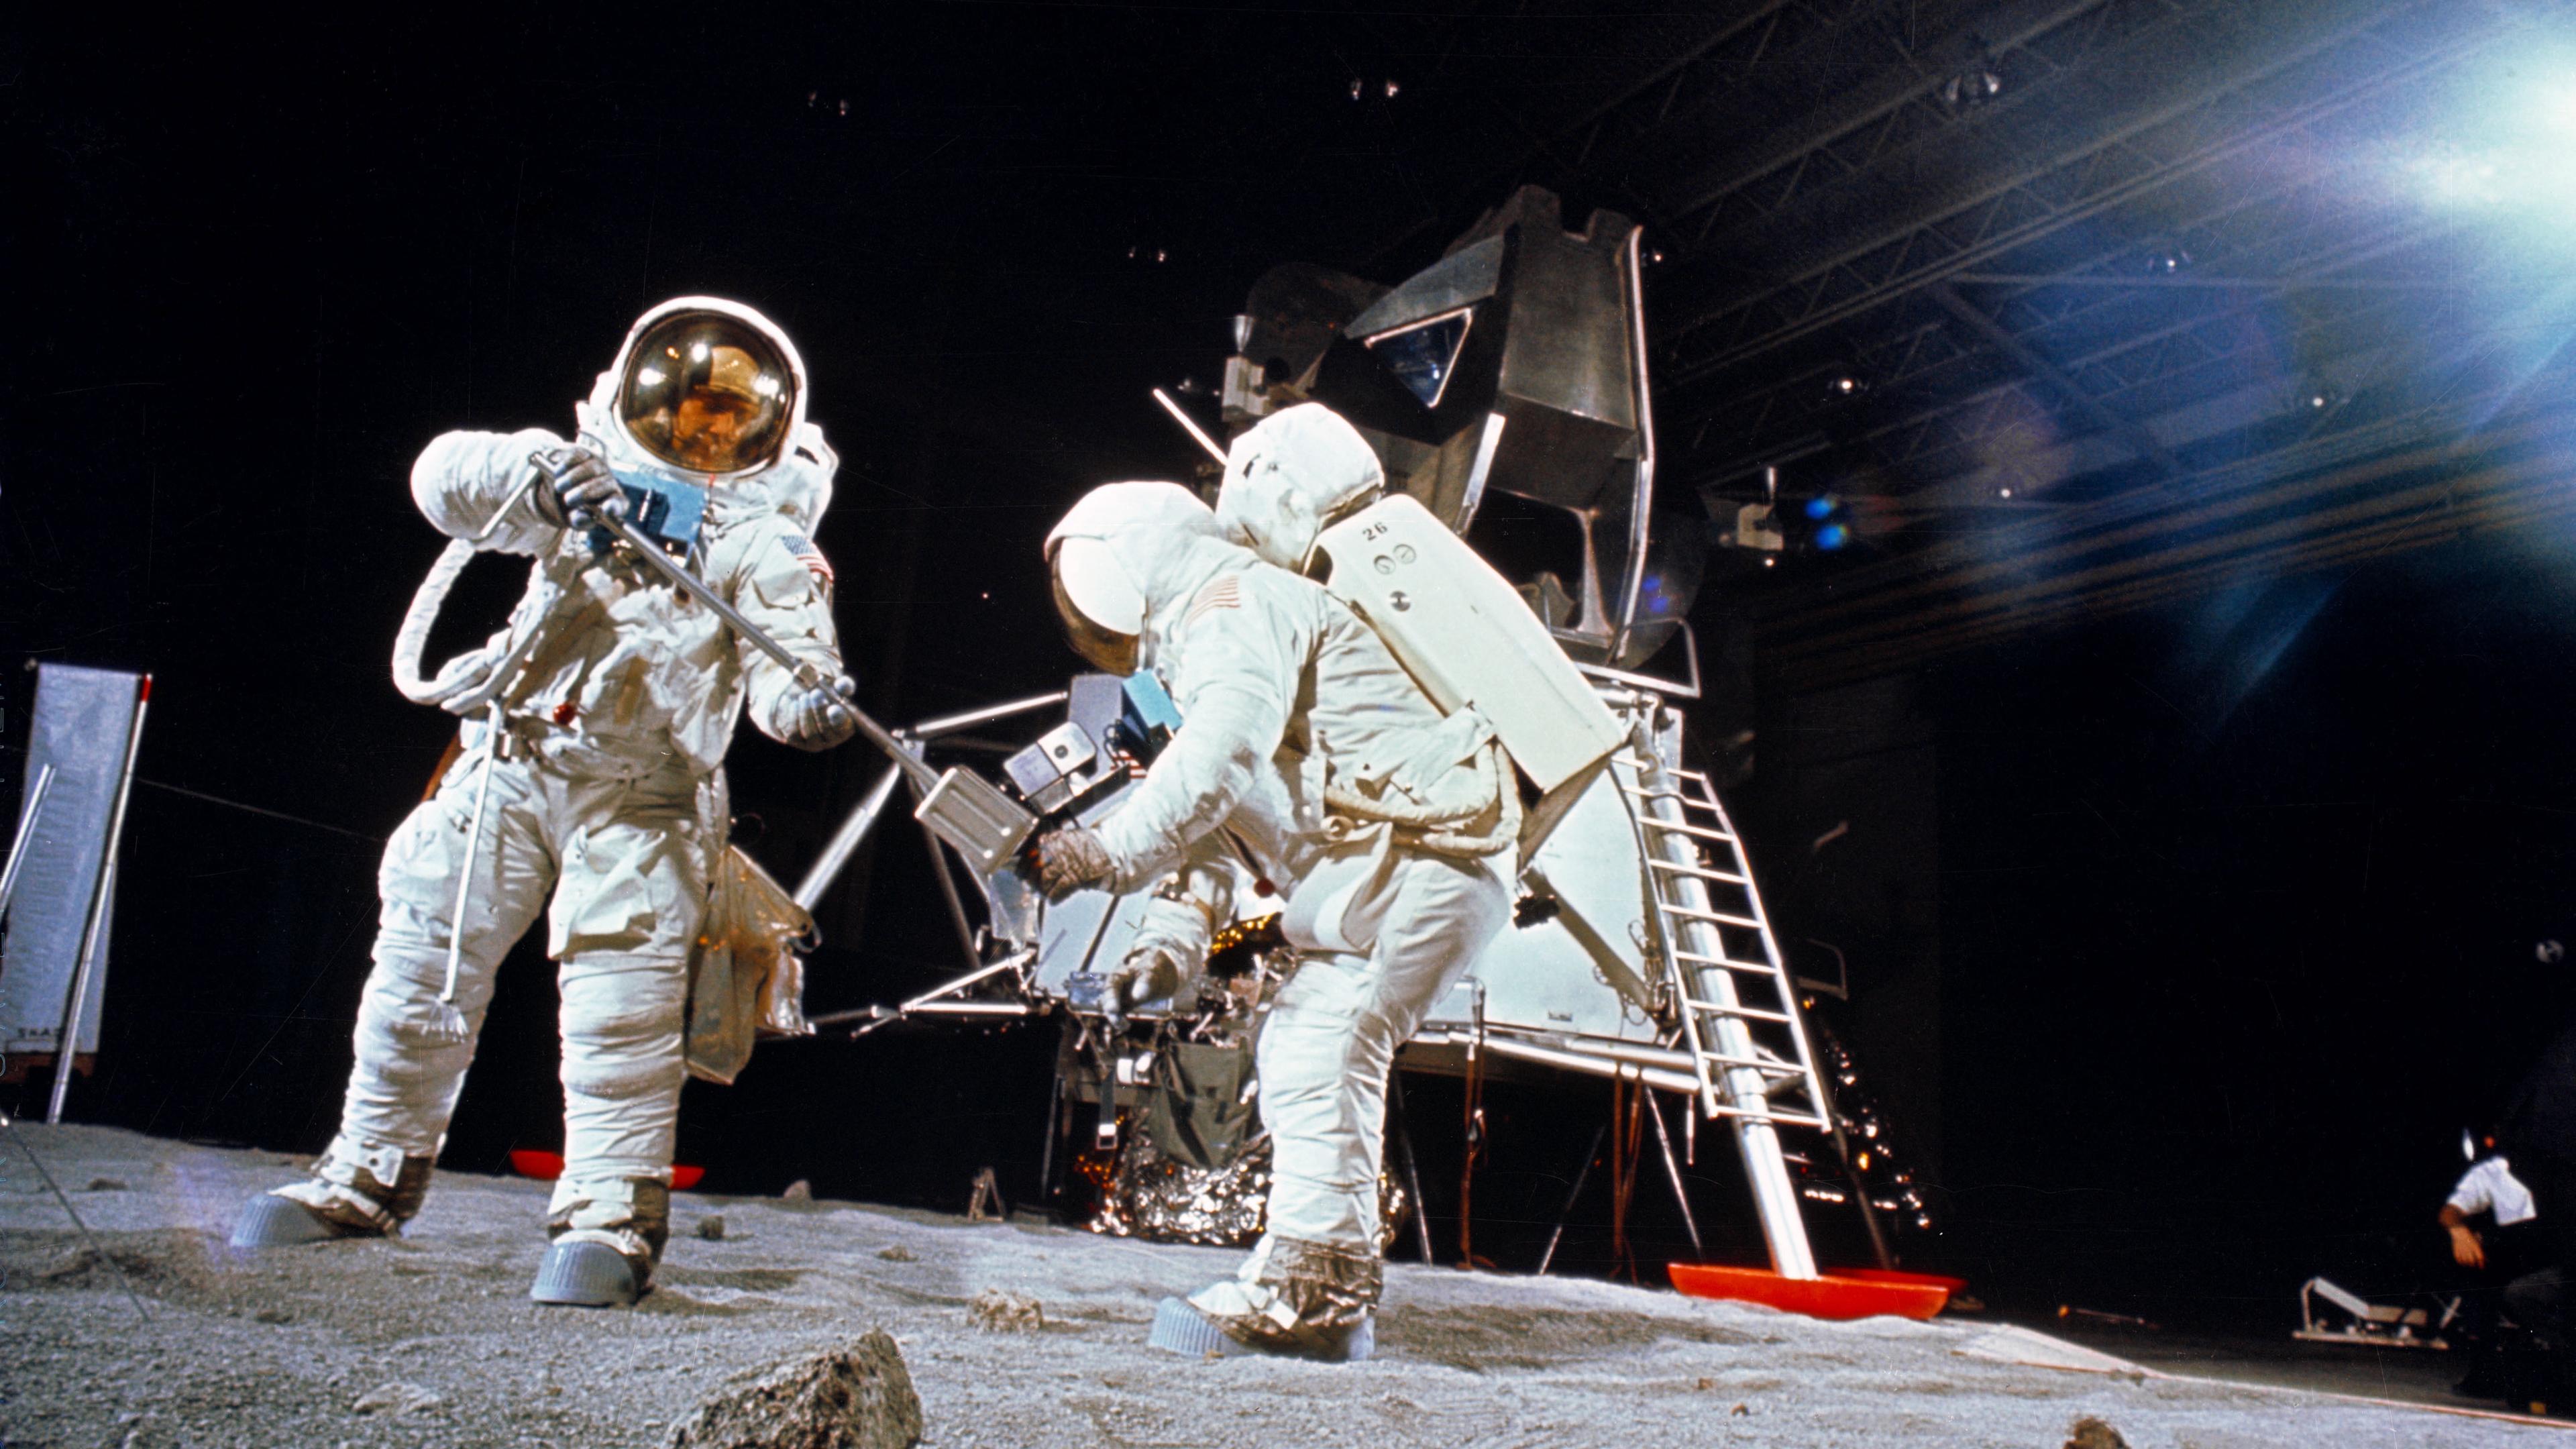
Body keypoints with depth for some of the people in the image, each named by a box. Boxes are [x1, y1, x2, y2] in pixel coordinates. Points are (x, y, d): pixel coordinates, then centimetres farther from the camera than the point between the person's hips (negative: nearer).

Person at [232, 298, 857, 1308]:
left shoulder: (766, 543, 1)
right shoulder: (585, 474, 6)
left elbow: (786, 647, -15)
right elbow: (446, 475, -10)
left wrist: (806, 701, -39)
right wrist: (538, 479, -32)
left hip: (642, 796, -3)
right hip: (506, 763, 3)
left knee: (622, 997, -15)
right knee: (424, 961, 7)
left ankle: (610, 1215, -6)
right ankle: (369, 1176, 24)